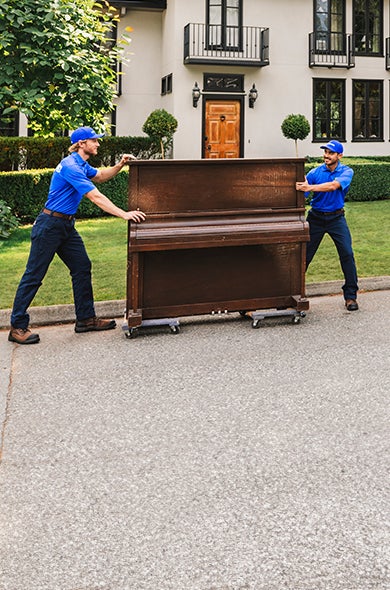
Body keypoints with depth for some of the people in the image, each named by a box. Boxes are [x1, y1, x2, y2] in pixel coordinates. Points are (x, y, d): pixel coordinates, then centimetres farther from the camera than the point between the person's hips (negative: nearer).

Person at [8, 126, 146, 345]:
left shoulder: (81, 165, 10)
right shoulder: (70, 166, -21)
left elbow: (100, 176, 29)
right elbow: (96, 197, -27)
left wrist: (120, 165, 11)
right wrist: (124, 214, -28)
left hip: (67, 226, 10)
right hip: (50, 226, -10)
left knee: (82, 267, 8)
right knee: (34, 275, -4)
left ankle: (86, 318, 15)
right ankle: (18, 327, 2)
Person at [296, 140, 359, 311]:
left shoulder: (346, 172, -7)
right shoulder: (315, 172, -3)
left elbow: (333, 185, -27)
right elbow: (301, 191, -12)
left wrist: (310, 187, -38)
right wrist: (301, 184, -34)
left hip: (336, 218, -1)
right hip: (316, 218, 1)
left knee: (347, 253, -10)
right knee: (304, 255, 2)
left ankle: (350, 295, 1)